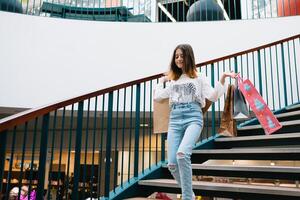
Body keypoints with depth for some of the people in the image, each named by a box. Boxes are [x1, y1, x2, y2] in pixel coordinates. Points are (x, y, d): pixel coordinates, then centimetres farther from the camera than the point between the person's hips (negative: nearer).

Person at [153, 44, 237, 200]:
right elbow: (157, 97, 22)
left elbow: (213, 97, 2)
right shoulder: (172, 81, 24)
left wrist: (222, 78, -6)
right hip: (175, 119, 4)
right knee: (172, 164, -6)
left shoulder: (199, 78, 13)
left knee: (182, 154, -31)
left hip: (193, 118, -4)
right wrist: (161, 81, 30)